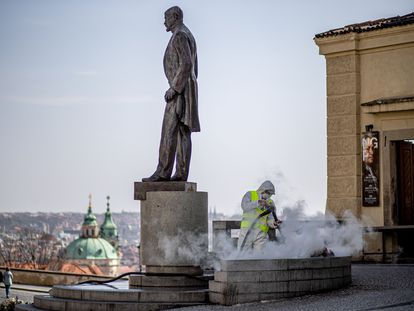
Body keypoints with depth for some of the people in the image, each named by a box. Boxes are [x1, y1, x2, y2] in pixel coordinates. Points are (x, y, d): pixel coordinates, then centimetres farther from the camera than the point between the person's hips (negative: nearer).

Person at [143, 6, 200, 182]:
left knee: (169, 130, -12)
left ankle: (163, 172, -14)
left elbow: (186, 65, -22)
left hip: (179, 89, -10)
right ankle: (181, 173, -1)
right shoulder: (189, 37, 22)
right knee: (183, 132, 3)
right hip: (187, 89, 10)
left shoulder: (180, 36, -11)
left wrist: (173, 88, -23)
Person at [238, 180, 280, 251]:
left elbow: (270, 218, 4)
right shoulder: (250, 194, 9)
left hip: (261, 233, 2)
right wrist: (258, 203, -20)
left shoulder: (270, 203, 15)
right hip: (248, 229, -2)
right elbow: (244, 206, -9)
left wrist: (273, 223, -19)